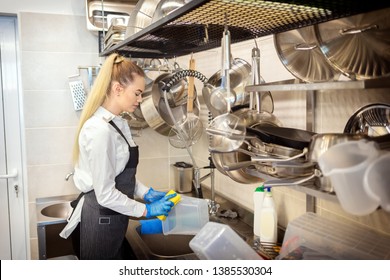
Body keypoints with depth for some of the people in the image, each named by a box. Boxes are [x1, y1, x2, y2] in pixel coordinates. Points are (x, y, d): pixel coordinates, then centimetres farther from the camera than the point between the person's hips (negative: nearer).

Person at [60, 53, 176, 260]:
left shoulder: (119, 123, 5)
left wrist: (147, 193, 4)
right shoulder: (100, 130, -24)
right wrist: (145, 210, -14)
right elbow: (105, 194, -23)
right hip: (101, 220, -8)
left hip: (111, 218, 9)